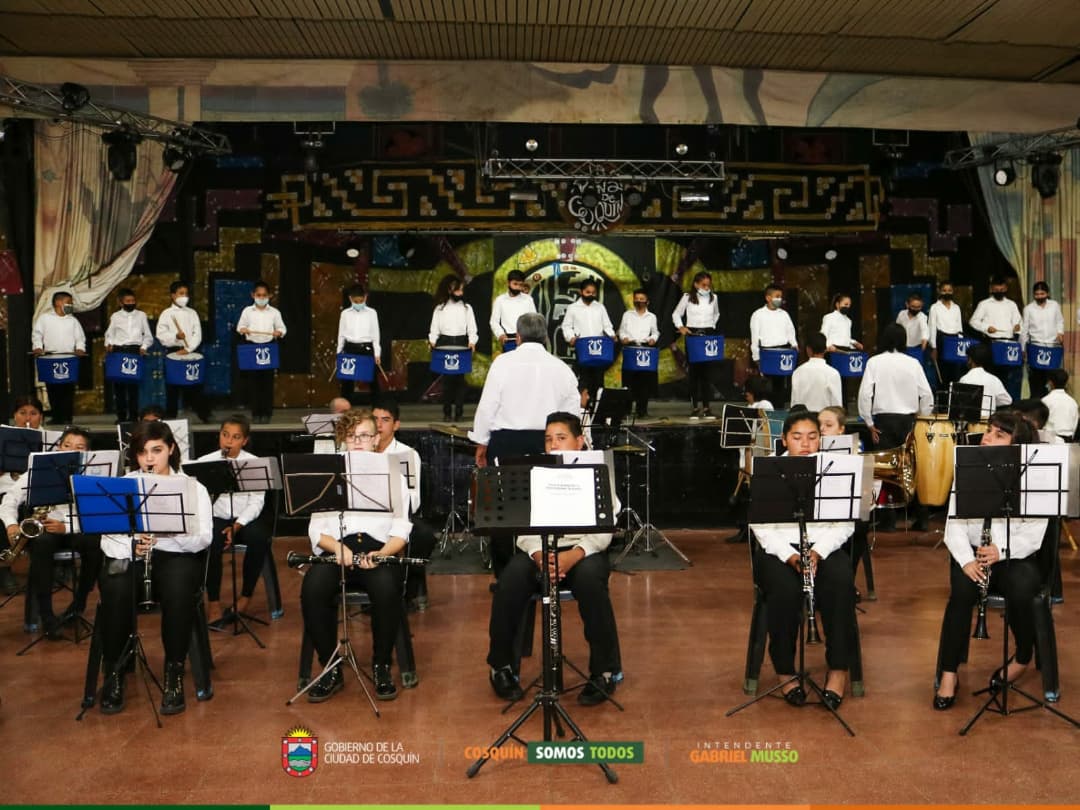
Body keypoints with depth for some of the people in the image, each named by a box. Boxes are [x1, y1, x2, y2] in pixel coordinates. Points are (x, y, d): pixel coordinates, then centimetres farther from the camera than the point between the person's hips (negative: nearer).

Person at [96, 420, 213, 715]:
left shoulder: (192, 487, 6)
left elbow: (203, 539, -5)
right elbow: (108, 536, 2)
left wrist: (169, 532, -24)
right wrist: (130, 548, -20)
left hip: (176, 556, -1)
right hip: (128, 556, 1)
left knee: (178, 590, -35)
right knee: (116, 590, -33)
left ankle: (175, 672, -17)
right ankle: (113, 672, -12)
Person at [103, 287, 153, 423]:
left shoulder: (141, 315, 11)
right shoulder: (115, 316, 11)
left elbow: (148, 336, 11)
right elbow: (109, 334, 14)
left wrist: (144, 347, -5)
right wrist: (108, 344, -6)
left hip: (135, 350, -1)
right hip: (118, 350, 1)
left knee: (134, 384, -2)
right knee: (118, 384, -1)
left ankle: (133, 415, 3)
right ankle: (121, 415, 5)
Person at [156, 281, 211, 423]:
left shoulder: (192, 313, 9)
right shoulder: (166, 314, 3)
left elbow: (197, 334, 1)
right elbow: (161, 335, -4)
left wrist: (188, 349, -11)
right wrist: (175, 336, -21)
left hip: (191, 352, 1)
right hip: (173, 352, -1)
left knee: (195, 383, 1)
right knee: (172, 385, 1)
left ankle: (203, 413, 6)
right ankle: (170, 415, 8)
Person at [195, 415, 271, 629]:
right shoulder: (204, 462, 3)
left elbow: (256, 502, -4)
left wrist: (237, 526, -17)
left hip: (245, 519, 0)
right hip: (216, 518, 0)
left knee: (259, 539, -31)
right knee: (211, 542, -32)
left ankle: (245, 598, -12)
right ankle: (213, 603, -18)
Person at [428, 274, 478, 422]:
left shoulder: (466, 307, 9)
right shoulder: (440, 308, 8)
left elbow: (472, 328, 5)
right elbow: (434, 328, 6)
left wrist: (472, 342, -11)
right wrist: (433, 341, -11)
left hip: (461, 343, 0)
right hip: (444, 343, 0)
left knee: (459, 377, -4)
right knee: (447, 377, -2)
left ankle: (459, 410, 1)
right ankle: (446, 412, 2)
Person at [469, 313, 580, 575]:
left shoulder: (503, 362, -4)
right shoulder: (561, 367, 4)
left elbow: (487, 406, -4)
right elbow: (572, 411, 7)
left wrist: (481, 443, 6)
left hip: (507, 442, -2)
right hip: (546, 445, 2)